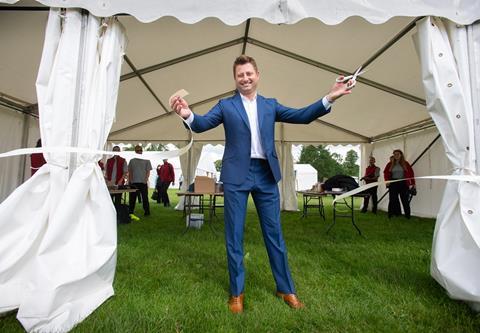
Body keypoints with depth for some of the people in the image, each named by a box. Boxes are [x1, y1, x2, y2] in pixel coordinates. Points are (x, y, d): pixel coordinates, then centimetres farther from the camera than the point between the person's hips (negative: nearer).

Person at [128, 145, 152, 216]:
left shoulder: (146, 160, 4)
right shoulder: (132, 161, 10)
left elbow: (148, 172, 2)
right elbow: (130, 172, 12)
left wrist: (146, 180, -11)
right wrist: (130, 181, 2)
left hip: (143, 182, -2)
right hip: (133, 182, 2)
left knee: (145, 197, 2)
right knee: (132, 198, 6)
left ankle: (147, 212, 9)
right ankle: (130, 212, 16)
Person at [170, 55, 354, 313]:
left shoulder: (270, 105, 13)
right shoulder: (225, 106, 7)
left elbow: (302, 116, 7)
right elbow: (202, 124, -5)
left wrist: (329, 98, -5)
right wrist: (187, 114, -26)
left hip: (266, 175, 2)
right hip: (236, 176, -1)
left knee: (274, 233, 10)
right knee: (234, 235, 6)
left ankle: (286, 289, 26)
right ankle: (236, 292, 23)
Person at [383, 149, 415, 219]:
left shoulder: (405, 164, 4)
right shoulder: (390, 164, 5)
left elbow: (411, 173, 2)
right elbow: (386, 173, 4)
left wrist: (413, 183, -3)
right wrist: (387, 181, -10)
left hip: (403, 184, -1)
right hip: (393, 184, 1)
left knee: (405, 200, 4)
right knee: (393, 199, 3)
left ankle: (407, 215, 14)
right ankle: (392, 214, 9)